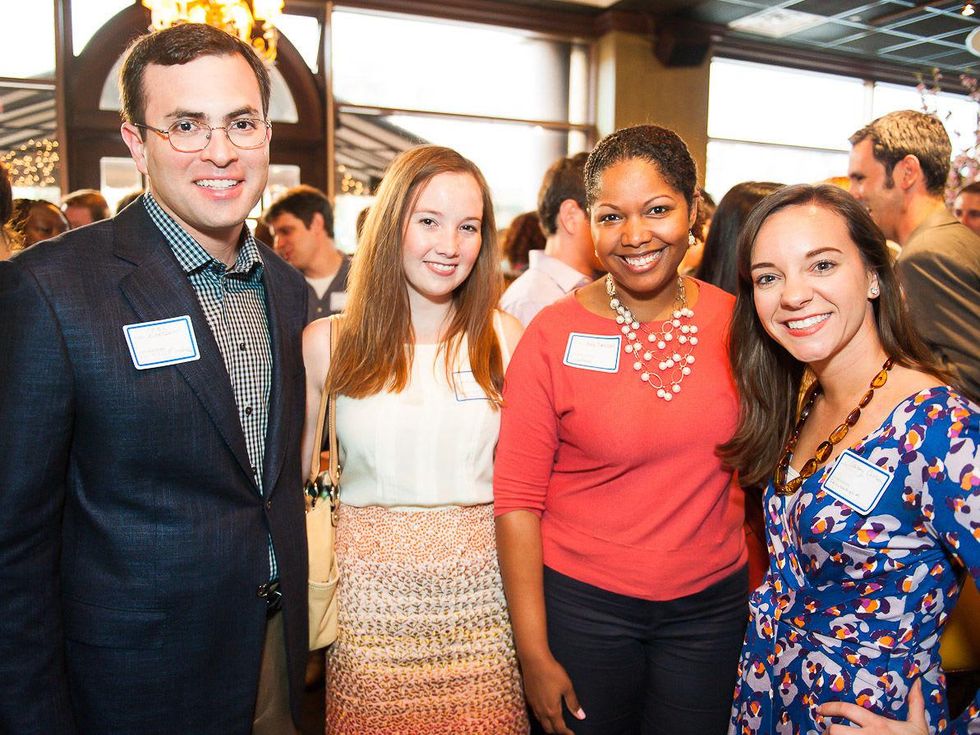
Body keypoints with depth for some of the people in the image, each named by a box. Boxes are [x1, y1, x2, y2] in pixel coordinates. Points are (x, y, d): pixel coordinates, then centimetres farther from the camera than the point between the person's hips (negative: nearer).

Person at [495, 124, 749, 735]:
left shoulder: (735, 322, -4)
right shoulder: (554, 335, -12)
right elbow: (518, 499, -10)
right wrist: (534, 652, -9)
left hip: (714, 604, 3)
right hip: (584, 603, -2)